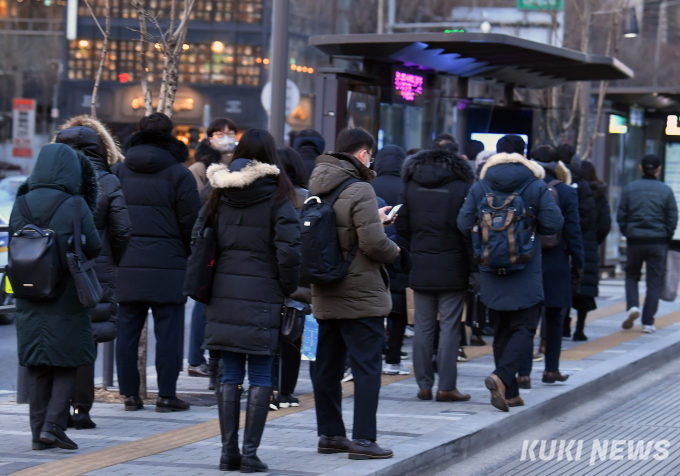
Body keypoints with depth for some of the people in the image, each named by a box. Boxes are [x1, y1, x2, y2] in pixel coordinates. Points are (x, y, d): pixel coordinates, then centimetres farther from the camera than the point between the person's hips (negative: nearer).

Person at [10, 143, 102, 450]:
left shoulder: (21, 205, 0)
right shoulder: (75, 206, -11)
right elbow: (94, 248, -7)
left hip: (30, 297, 4)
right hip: (67, 298, -4)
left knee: (37, 368, 11)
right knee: (67, 365, 7)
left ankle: (39, 431, 11)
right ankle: (53, 425, -4)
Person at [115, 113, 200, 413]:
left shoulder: (120, 171, 6)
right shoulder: (178, 174, -5)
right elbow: (190, 222, -6)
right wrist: (190, 255, 10)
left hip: (127, 265, 4)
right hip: (167, 267, -4)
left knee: (128, 332, 8)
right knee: (168, 332, 2)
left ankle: (130, 394, 10)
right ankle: (166, 396, 2)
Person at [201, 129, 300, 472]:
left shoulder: (221, 193, 6)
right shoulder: (276, 196, -7)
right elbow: (288, 250, -14)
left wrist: (208, 287, 15)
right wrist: (289, 290, -1)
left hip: (225, 293, 4)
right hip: (263, 296, -4)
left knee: (230, 375, 10)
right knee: (260, 376, 2)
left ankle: (229, 450, 10)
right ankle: (250, 452, -1)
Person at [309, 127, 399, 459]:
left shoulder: (319, 188, 7)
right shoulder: (359, 190, -17)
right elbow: (374, 243, -23)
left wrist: (375, 220, 20)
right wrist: (393, 251, -2)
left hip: (325, 294, 8)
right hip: (361, 295, -8)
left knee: (327, 367, 13)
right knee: (367, 367, -2)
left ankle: (329, 434, 20)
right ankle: (363, 440, -3)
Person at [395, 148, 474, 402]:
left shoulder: (411, 187, 5)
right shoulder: (461, 188, -5)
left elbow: (401, 227, 7)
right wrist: (475, 267, -6)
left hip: (421, 269, 3)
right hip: (453, 270, -3)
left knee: (423, 327, 9)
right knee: (450, 327, 0)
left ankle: (424, 385, 9)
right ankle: (446, 387, 0)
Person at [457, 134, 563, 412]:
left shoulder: (479, 188, 1)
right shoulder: (536, 187, -5)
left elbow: (464, 225, -3)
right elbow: (554, 224, -9)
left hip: (491, 273, 3)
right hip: (525, 274, -3)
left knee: (501, 331, 11)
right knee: (524, 328, 1)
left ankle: (509, 393, 12)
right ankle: (501, 377, -22)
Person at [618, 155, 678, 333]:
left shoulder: (630, 188, -1)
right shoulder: (666, 191, -2)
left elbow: (621, 216, 0)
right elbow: (672, 219, -1)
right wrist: (666, 240, 10)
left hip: (634, 240, 1)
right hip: (658, 241, -1)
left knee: (631, 276, 18)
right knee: (654, 282, 6)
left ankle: (632, 306, -7)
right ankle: (648, 322, 4)